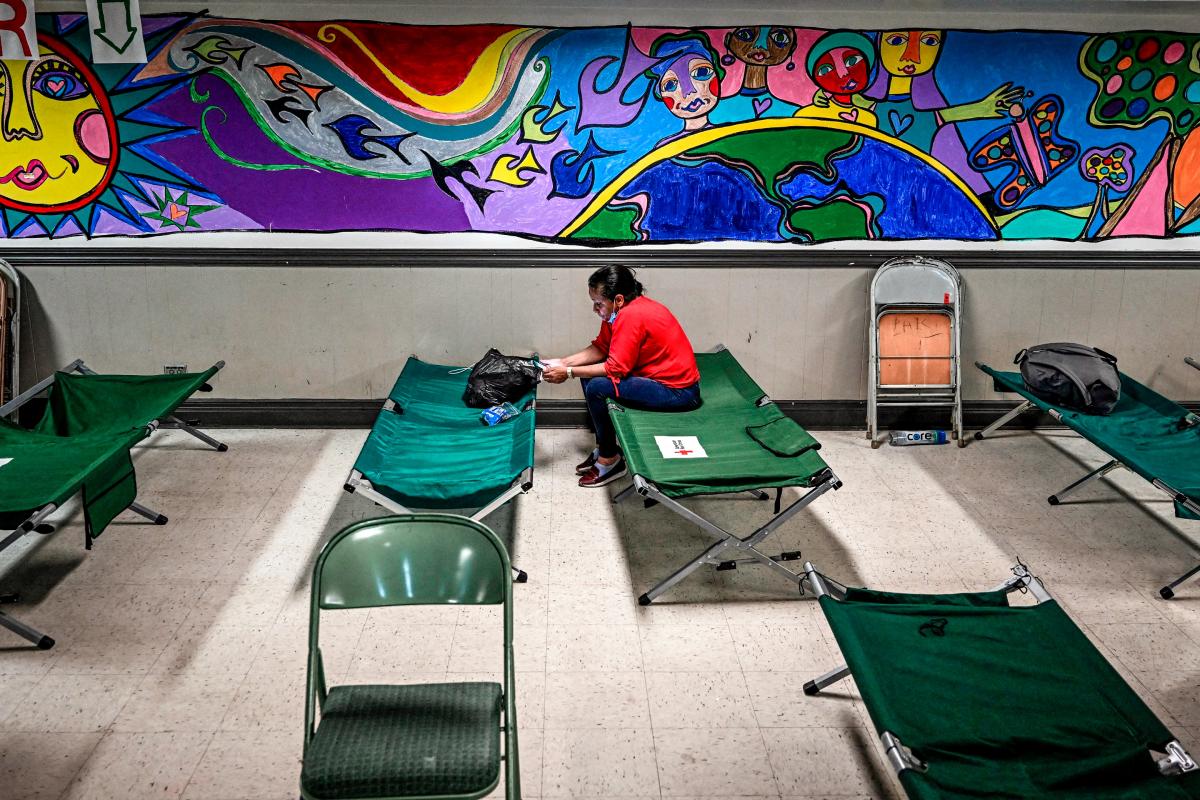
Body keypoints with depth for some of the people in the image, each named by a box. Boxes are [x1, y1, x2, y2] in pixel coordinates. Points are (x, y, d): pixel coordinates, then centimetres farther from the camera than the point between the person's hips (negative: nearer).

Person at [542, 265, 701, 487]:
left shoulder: (631, 316, -26)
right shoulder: (621, 309, 2)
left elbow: (616, 368, -23)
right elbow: (599, 348, 9)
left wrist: (568, 373, -16)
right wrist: (563, 362, -3)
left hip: (678, 391, -10)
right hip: (661, 374, 10)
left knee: (597, 387, -21)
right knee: (590, 375, 9)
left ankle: (609, 460, -3)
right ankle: (603, 447, 17)